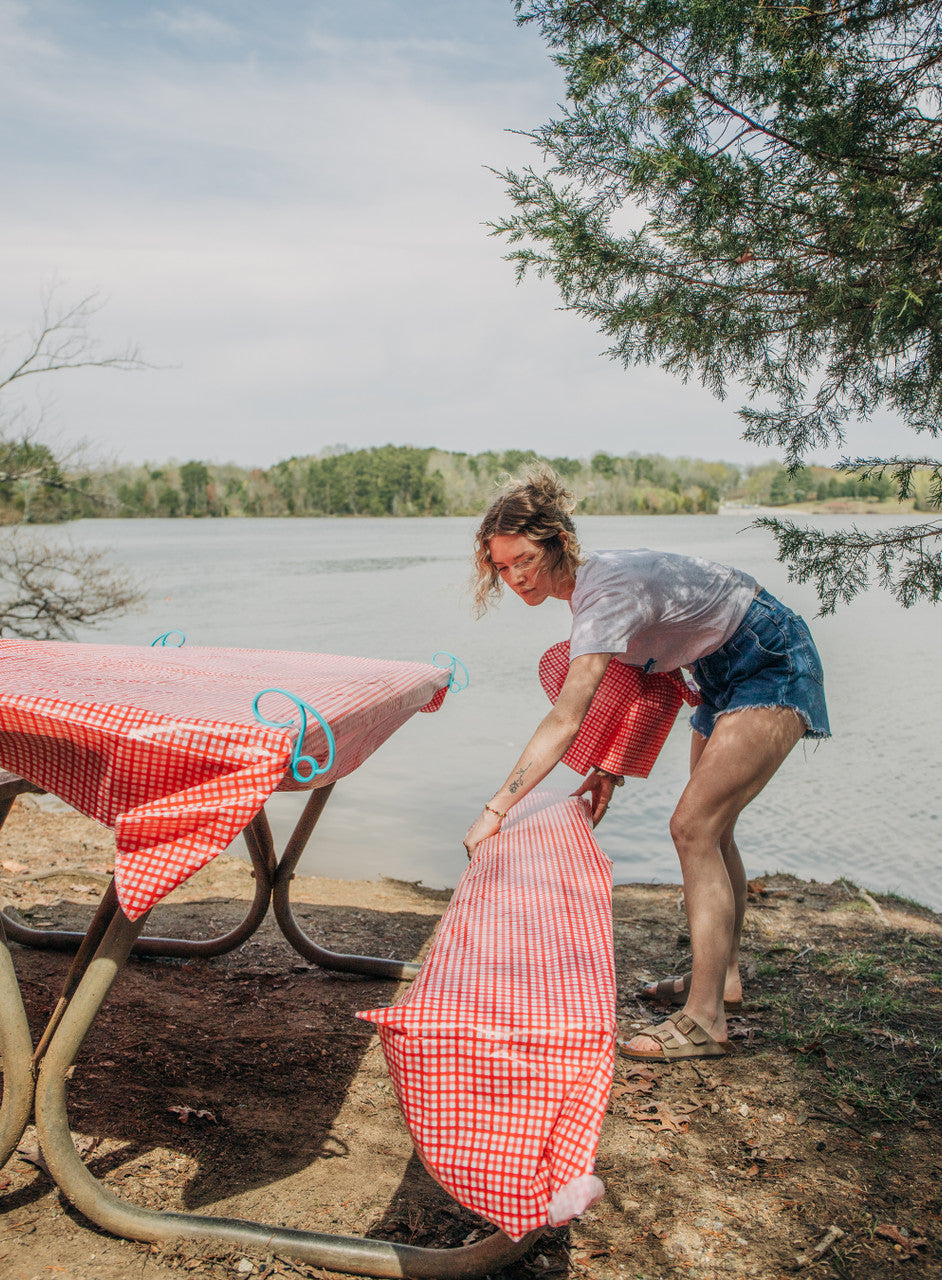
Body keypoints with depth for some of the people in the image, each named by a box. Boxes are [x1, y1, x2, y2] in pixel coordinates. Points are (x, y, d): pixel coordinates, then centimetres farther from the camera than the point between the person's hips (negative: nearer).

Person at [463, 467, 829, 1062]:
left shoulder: (606, 592, -30)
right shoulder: (591, 583, 0)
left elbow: (567, 720, -37)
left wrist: (496, 808, -36)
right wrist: (613, 769, 4)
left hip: (773, 668, -10)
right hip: (728, 672, 10)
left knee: (694, 828, -15)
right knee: (709, 827, 15)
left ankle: (705, 1021, -8)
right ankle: (723, 976, 31)